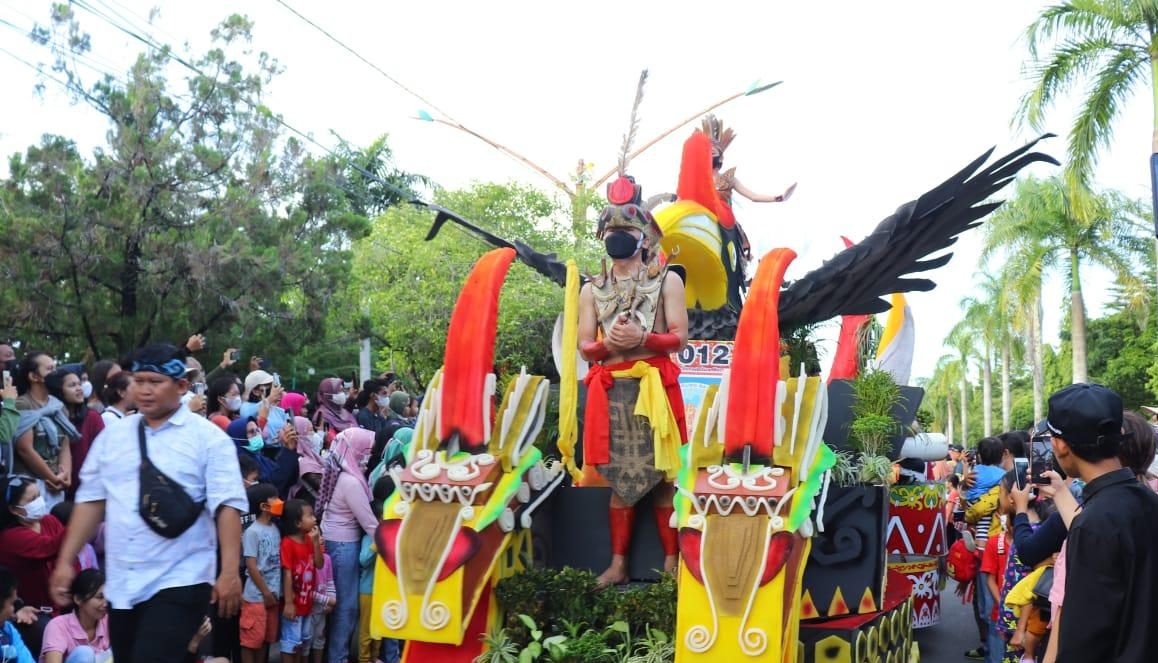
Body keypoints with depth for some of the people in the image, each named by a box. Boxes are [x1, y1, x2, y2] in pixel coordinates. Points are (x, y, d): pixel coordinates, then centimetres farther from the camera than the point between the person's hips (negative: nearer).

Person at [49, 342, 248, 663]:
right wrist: (65, 561, 9)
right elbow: (90, 500, 12)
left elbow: (227, 506, -11)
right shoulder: (112, 435, 10)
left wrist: (229, 571, -19)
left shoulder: (208, 437, -5)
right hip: (121, 585, 6)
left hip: (179, 583, -5)